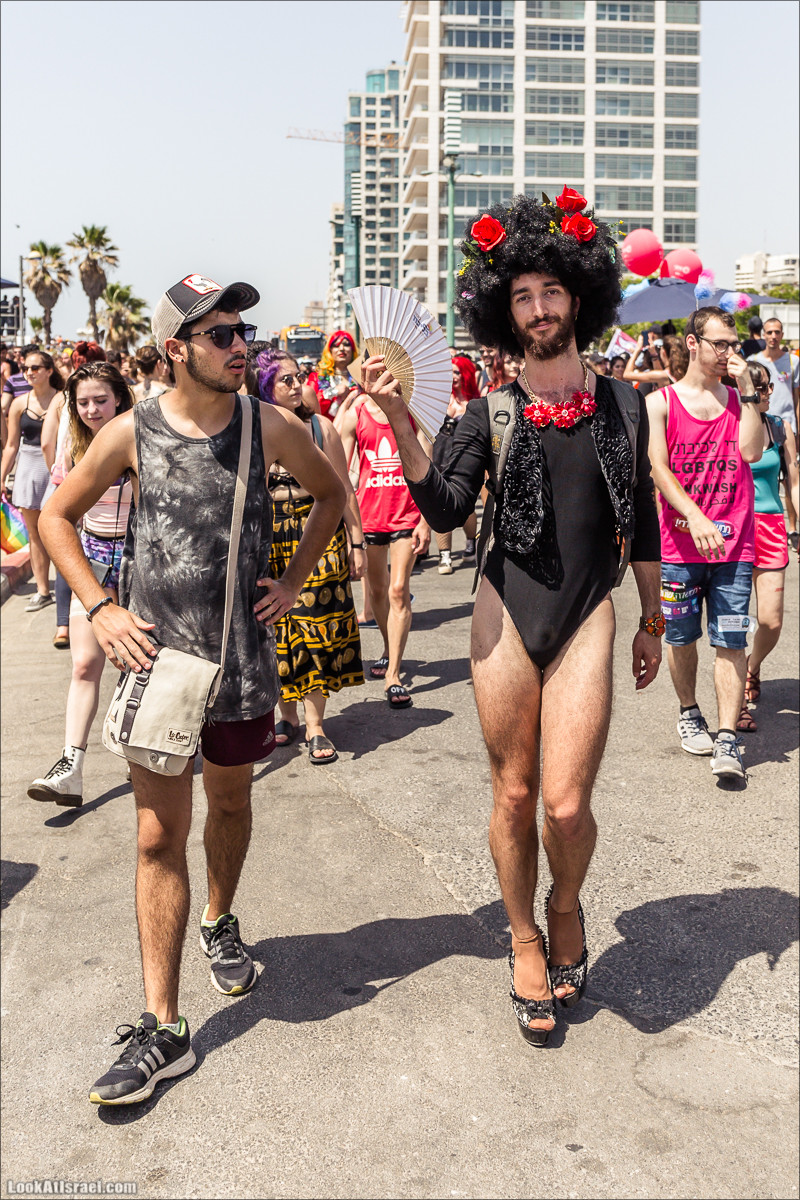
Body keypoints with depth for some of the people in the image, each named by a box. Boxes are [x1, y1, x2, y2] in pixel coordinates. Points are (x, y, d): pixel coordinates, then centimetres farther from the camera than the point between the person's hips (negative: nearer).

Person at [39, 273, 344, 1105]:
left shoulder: (271, 428, -3)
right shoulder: (131, 433, -5)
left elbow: (331, 495, 15)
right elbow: (57, 515, 6)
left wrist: (293, 580, 7)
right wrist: (99, 608, -4)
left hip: (243, 657, 2)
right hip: (156, 656, -1)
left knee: (230, 801, 19)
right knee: (159, 833, -2)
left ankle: (219, 924, 49)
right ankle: (162, 1029, 6)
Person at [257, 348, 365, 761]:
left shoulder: (321, 428, 3)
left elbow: (343, 489, 6)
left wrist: (356, 542, 3)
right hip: (269, 538, 1)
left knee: (315, 623, -4)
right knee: (277, 627, 4)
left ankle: (315, 727, 3)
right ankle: (287, 717, 19)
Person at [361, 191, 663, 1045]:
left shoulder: (622, 404, 6)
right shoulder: (491, 412, 1)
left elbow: (641, 520, 13)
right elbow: (445, 509, -10)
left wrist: (652, 620, 16)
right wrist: (400, 424, -21)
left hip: (587, 615, 0)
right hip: (506, 613, 0)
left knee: (565, 802, -8)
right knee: (514, 793, 9)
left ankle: (565, 908, 26)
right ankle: (526, 944, 30)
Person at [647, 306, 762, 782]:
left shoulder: (739, 399, 11)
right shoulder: (660, 402, 2)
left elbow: (752, 450, -6)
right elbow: (659, 468, -9)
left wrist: (746, 388, -7)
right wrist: (695, 517, -22)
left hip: (733, 542, 1)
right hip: (679, 543, -1)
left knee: (731, 640, -3)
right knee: (682, 636, 11)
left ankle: (728, 739, -2)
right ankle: (689, 712, 33)